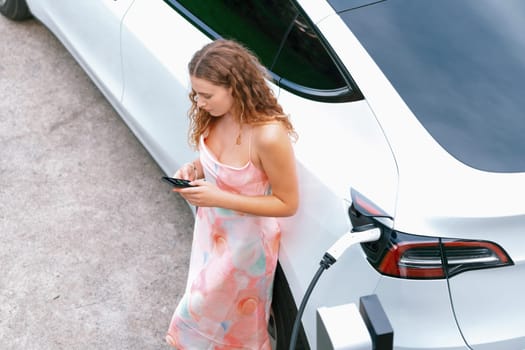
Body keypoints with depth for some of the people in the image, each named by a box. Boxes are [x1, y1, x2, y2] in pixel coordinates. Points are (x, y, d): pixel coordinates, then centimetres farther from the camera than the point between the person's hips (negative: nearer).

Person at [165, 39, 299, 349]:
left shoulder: (269, 135, -36)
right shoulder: (216, 116, -14)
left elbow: (288, 204, -25)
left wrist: (218, 197, -31)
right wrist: (193, 170, -16)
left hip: (244, 242, -7)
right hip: (211, 229, 7)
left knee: (233, 318, 17)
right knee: (210, 305, 29)